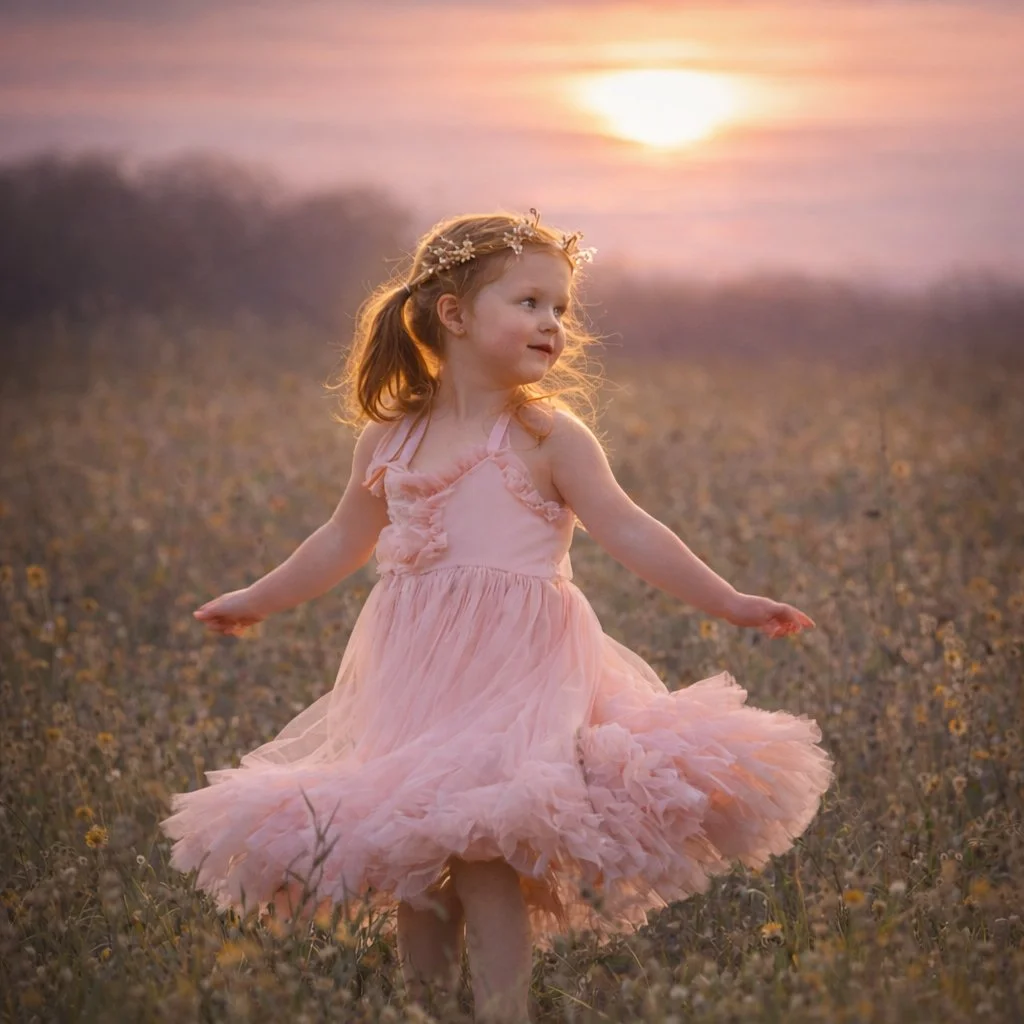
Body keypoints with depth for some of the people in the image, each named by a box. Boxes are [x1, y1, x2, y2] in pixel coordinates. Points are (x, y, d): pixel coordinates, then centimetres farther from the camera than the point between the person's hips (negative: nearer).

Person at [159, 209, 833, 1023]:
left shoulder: (547, 436, -2)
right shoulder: (391, 438, 10)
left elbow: (629, 534, -5)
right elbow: (344, 542, 25)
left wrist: (729, 603, -11)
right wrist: (256, 602, 33)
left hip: (511, 671, -5)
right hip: (414, 678, 5)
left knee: (484, 855, -16)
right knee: (407, 855, 6)